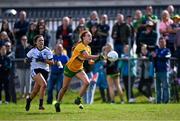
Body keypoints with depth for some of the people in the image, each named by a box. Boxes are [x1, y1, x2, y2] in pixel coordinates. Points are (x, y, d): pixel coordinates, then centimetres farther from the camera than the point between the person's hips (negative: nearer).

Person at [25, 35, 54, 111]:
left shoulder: (47, 50, 2)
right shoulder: (33, 51, 3)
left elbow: (52, 62, -4)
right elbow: (26, 60, 13)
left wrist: (43, 60, -18)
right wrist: (27, 60, -10)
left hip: (45, 71, 3)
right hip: (35, 70, -3)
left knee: (36, 90, 7)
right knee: (44, 85, -27)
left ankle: (29, 99, 40)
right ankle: (41, 104, -21)